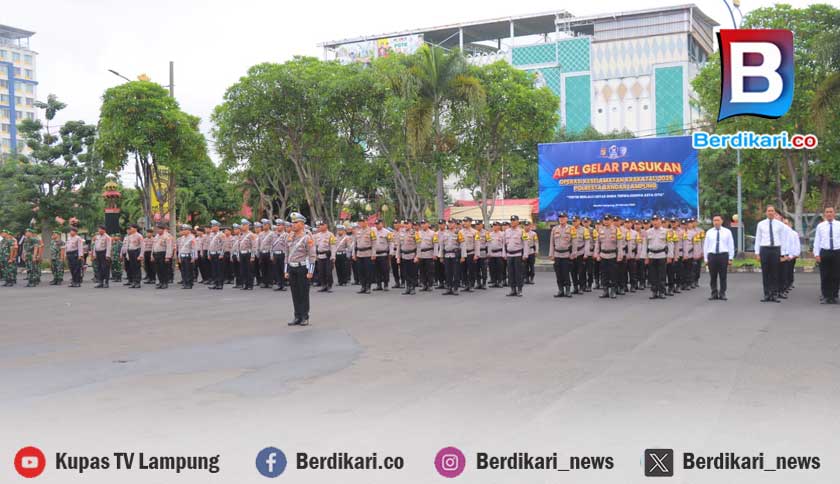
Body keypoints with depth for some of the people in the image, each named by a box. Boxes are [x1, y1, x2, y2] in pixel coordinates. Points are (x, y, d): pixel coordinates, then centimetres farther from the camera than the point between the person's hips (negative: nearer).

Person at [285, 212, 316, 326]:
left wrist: (310, 272, -16)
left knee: (303, 294, 0)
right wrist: (286, 271, 12)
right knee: (295, 294, 8)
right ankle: (297, 317, 15)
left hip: (302, 268, -6)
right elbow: (287, 255, 16)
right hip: (292, 269, 6)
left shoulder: (307, 237, -8)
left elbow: (312, 255, -11)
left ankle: (305, 318, 7)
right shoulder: (290, 238, 11)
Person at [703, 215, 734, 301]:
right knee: (713, 277, 4)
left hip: (723, 255, -1)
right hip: (712, 255, 1)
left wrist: (730, 258, -1)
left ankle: (722, 294, 9)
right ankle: (714, 294, 11)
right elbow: (705, 246, 8)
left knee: (723, 276, 2)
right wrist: (706, 258, 4)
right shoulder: (709, 232, 8)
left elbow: (731, 245, 5)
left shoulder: (727, 232, 5)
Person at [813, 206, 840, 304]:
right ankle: (825, 296, 11)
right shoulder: (820, 226, 5)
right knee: (825, 276, 2)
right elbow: (817, 241, 5)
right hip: (824, 253, 0)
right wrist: (817, 254, -2)